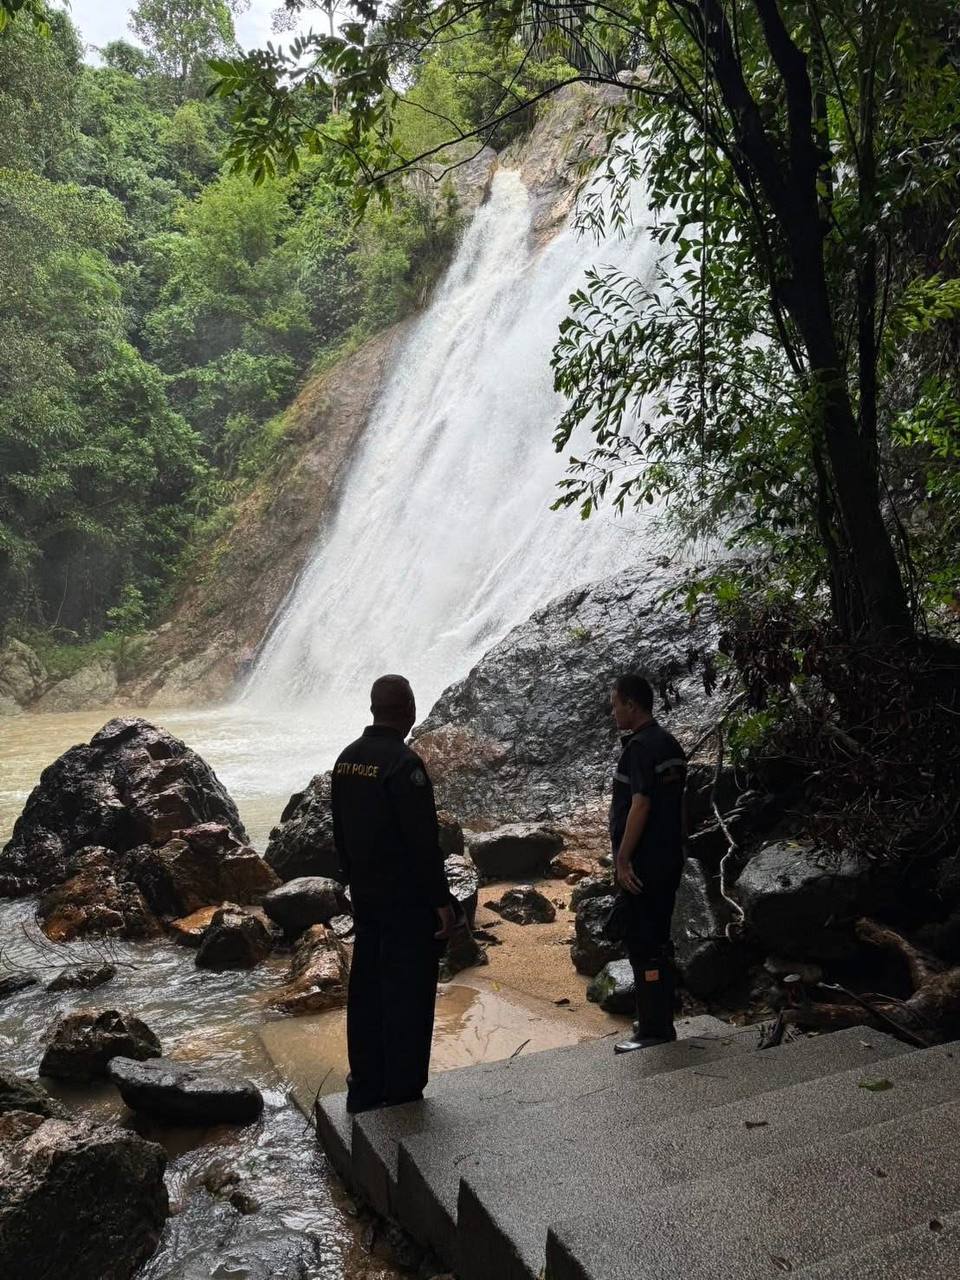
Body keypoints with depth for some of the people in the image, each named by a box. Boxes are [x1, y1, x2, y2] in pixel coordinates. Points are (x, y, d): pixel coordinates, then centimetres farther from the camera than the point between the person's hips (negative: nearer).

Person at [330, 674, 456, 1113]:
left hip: (364, 897, 8)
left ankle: (365, 1087, 28)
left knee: (365, 990, 16)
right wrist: (442, 901, -14)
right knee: (407, 994, 4)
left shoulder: (347, 759, 4)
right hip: (407, 900, -8)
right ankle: (401, 1093, 13)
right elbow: (423, 841, -20)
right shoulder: (403, 763, -20)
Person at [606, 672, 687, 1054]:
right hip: (670, 858, 10)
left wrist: (622, 859, -20)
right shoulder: (670, 743, 12)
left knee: (641, 943, -1)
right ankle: (662, 1021, 27)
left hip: (643, 864, -10)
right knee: (657, 940, 17)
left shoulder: (640, 747, -17)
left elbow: (640, 804, -23)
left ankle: (654, 1030, 6)